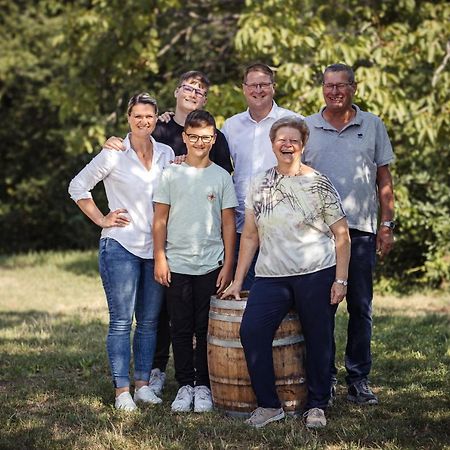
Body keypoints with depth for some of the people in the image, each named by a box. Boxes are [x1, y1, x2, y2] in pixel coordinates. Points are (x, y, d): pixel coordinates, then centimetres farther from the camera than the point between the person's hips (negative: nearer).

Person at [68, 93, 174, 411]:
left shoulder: (166, 154, 8)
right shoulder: (114, 154, -5)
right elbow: (78, 187, 1)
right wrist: (102, 220, -2)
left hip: (156, 247, 4)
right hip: (121, 245, -4)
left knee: (150, 320, 8)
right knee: (121, 320, -4)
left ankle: (143, 385, 17)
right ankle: (122, 390, 0)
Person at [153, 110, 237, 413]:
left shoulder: (221, 177, 4)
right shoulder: (171, 175, 4)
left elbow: (228, 223, 4)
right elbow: (160, 219, 5)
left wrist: (228, 265, -1)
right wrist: (160, 258, -2)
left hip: (211, 265, 0)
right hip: (177, 264, 0)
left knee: (207, 329, 3)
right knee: (181, 329, 4)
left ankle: (203, 385, 12)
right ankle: (185, 385, 12)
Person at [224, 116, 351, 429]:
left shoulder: (319, 184, 1)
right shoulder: (259, 185, 11)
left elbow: (341, 235, 1)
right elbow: (250, 236, 15)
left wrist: (341, 280, -7)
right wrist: (238, 282, 11)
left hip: (317, 274, -2)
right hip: (271, 277, 3)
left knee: (318, 341, 1)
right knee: (251, 330, -16)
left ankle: (317, 406, 19)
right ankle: (269, 405, -6)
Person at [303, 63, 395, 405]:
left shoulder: (373, 126, 7)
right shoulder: (306, 129, 6)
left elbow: (384, 180, 8)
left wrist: (387, 225, 2)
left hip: (361, 229, 0)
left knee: (361, 308, 2)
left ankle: (359, 379, 9)